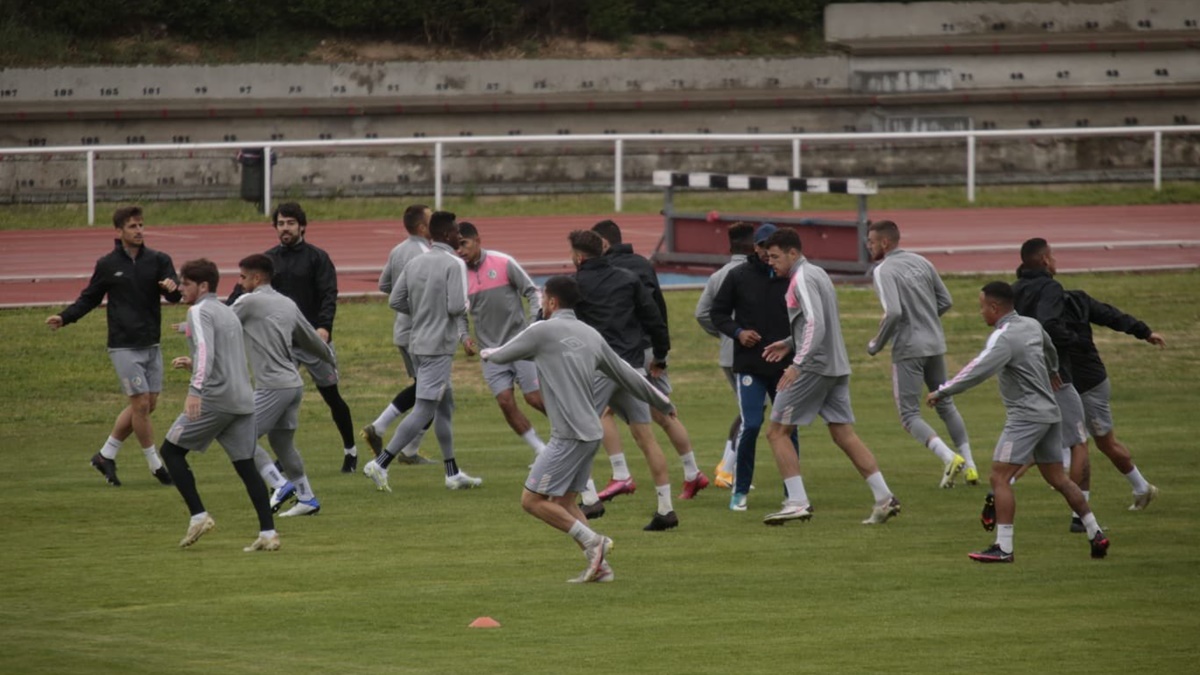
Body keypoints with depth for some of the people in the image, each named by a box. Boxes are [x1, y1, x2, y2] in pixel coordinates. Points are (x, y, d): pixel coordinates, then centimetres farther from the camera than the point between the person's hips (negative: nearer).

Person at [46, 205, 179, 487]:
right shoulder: (107, 265, -1)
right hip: (124, 346, -4)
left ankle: (106, 455, 19)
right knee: (141, 403, -9)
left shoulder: (159, 260, 2)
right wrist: (64, 318, -5)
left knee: (147, 405, 5)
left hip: (151, 346, 4)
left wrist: (173, 289, -32)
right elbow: (89, 298, 9)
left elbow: (175, 295, -8)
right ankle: (156, 465, 3)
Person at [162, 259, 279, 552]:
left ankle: (198, 516, -3)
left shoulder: (200, 311, -5)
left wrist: (196, 390, -32)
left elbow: (205, 350, -22)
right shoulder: (228, 313, 22)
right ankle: (268, 534, -2)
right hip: (243, 400, 8)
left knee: (171, 451, 6)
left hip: (214, 397, -8)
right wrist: (192, 365, 27)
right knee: (245, 465, 7)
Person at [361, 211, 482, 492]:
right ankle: (380, 463, -15)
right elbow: (457, 307, -21)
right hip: (438, 347, -8)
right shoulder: (454, 264, -13)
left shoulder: (414, 263, 8)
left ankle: (453, 473, 23)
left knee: (445, 406, 18)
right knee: (424, 410, -8)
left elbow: (395, 301, 8)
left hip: (418, 343, 8)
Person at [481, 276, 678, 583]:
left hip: (569, 436, -8)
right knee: (564, 502, 15)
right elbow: (626, 375, 19)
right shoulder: (590, 335, 13)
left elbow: (500, 356, 6)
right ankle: (599, 565, 8)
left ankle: (593, 542, -10)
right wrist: (662, 403, 32)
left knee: (532, 500, -4)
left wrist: (488, 353, 32)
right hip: (590, 433, 8)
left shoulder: (542, 331, -6)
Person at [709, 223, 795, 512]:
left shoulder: (792, 278, 0)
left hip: (785, 366, 1)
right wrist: (737, 332, -10)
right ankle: (740, 490, 5)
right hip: (750, 366, -1)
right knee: (750, 425, -8)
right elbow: (718, 312, 7)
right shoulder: (739, 276, 0)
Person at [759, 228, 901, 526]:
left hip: (814, 367, -9)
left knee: (778, 432, -1)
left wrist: (798, 363, -27)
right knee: (844, 434, 8)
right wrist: (789, 344, 25)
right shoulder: (817, 274, 18)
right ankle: (884, 498, 2)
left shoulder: (803, 278, -12)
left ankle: (797, 502, -6)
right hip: (836, 366, 9)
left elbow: (816, 325, -23)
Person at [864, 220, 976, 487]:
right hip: (935, 345, 7)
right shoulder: (920, 262, 8)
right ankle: (969, 465, 18)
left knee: (909, 415, 0)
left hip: (908, 349, -7)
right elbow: (945, 302, 11)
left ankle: (949, 457, -18)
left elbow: (894, 312, -24)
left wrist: (877, 344, -10)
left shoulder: (884, 271, -13)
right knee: (945, 404, 20)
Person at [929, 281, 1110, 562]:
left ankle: (1003, 547, -14)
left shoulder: (1004, 338, -17)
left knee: (1000, 477, -10)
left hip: (1026, 417, -9)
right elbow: (1049, 347, 33)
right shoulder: (1031, 325, 11)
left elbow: (978, 371, -29)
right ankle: (1095, 534, 18)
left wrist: (942, 391, -24)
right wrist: (1052, 371, 55)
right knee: (1058, 478, 17)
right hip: (1049, 412, 9)